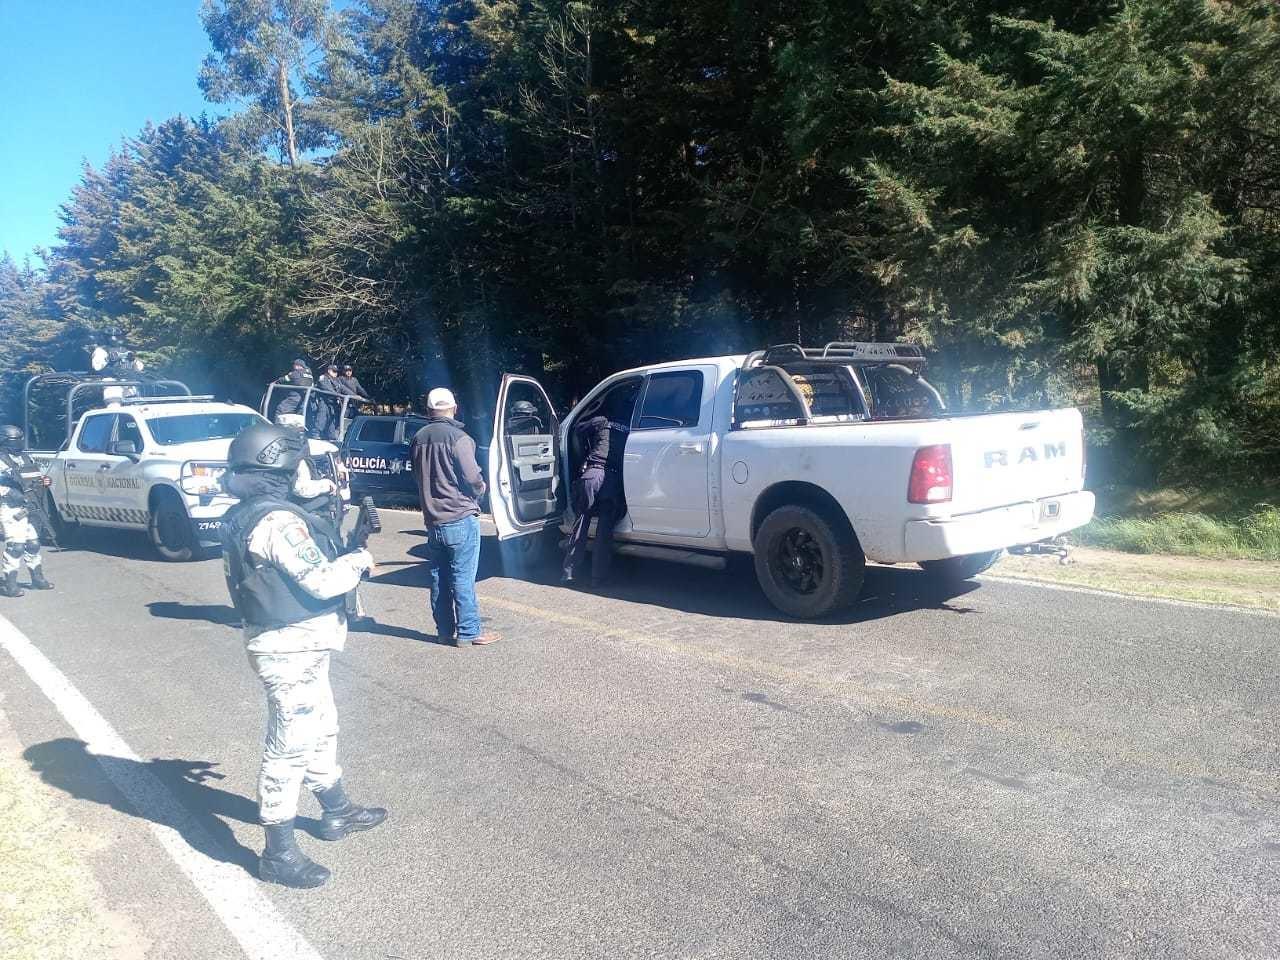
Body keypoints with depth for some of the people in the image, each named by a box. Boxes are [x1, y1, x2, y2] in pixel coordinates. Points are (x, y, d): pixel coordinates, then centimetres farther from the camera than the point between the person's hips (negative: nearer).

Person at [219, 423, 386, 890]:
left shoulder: (243, 517, 9)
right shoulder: (278, 520, -23)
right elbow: (321, 581, -24)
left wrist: (340, 552, 10)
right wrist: (360, 560, -7)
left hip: (289, 644, 10)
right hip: (293, 649, -10)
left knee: (321, 729, 23)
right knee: (289, 748, 0)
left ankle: (337, 812, 40)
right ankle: (279, 855, 12)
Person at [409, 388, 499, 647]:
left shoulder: (418, 439, 6)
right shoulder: (458, 438, -14)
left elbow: (419, 477, 14)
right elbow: (472, 479, -17)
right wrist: (481, 489, 3)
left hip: (433, 519, 6)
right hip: (460, 518, -6)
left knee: (439, 577, 13)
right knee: (463, 577, -1)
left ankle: (445, 630, 20)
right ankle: (468, 632, 3)